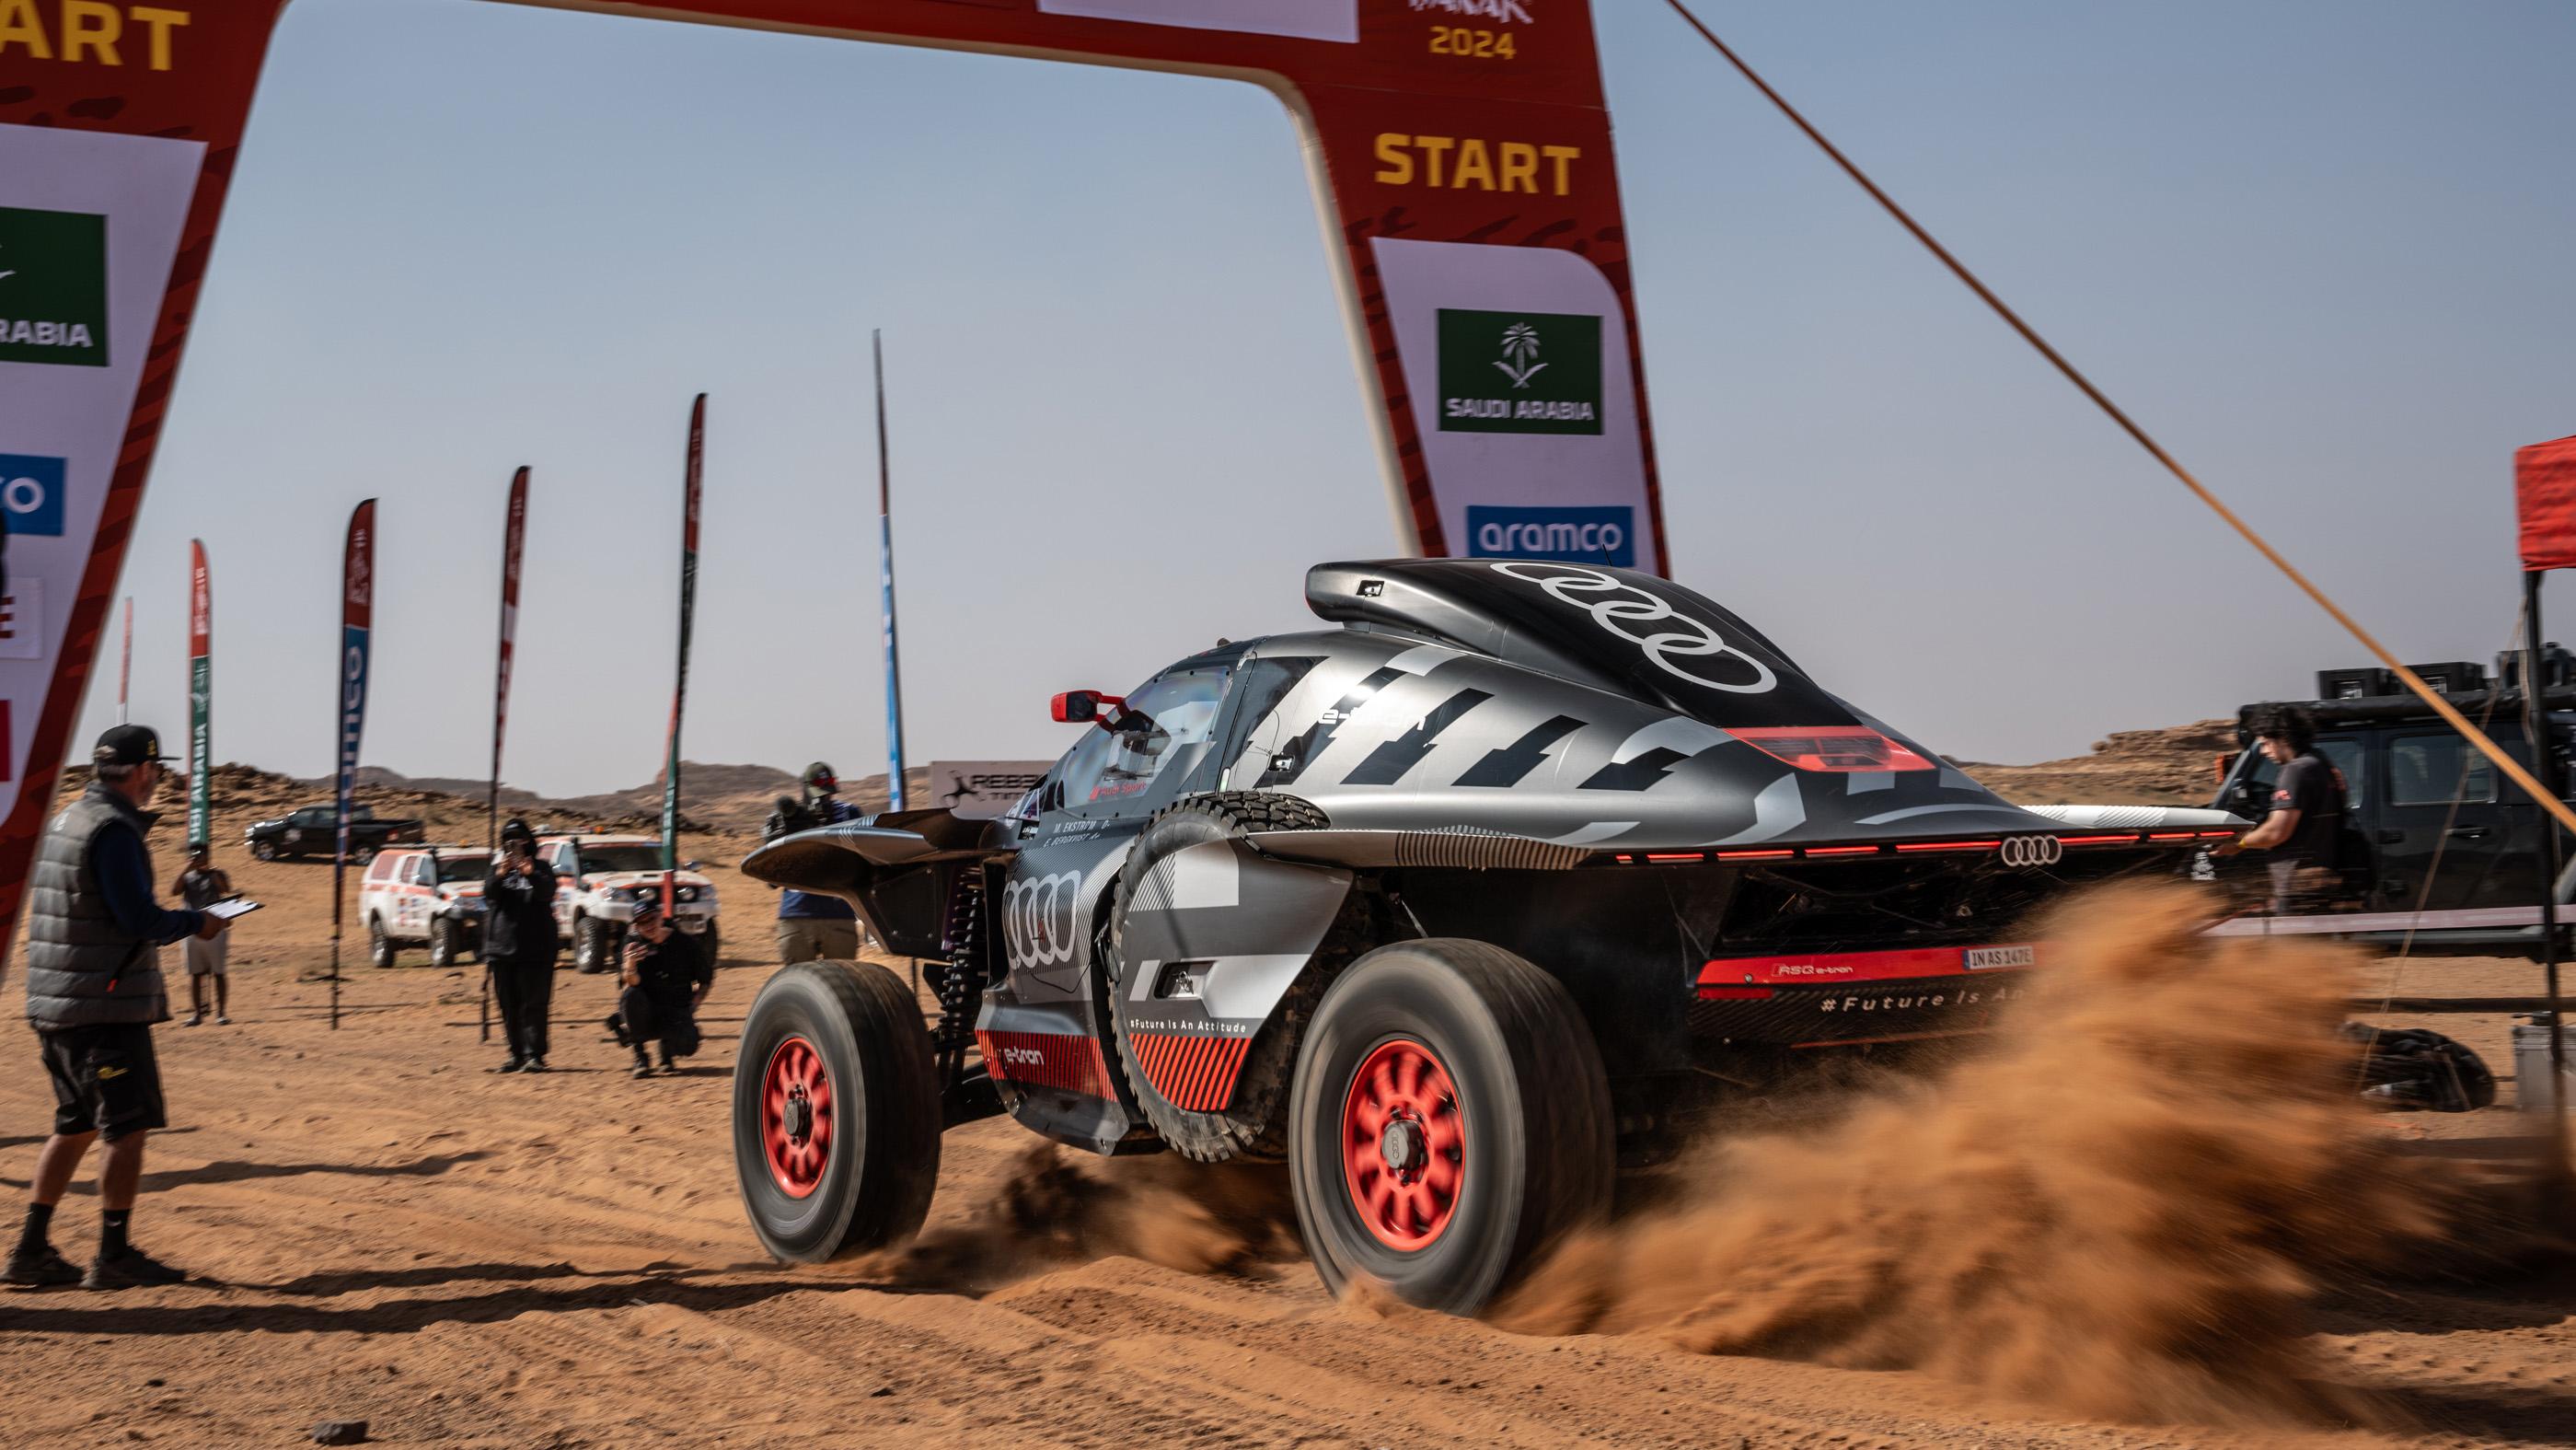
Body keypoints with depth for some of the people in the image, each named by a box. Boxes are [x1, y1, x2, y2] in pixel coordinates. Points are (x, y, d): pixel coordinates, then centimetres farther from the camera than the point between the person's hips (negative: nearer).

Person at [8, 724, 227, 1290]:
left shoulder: (67, 819, 14)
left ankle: (31, 1251, 16)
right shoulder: (113, 829, -16)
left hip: (56, 1006, 9)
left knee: (74, 1127, 15)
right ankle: (114, 1256, 1)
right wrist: (196, 923, -5)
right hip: (106, 1008, -9)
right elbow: (138, 919, -20)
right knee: (129, 1129, -2)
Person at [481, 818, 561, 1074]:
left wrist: (531, 875, -33)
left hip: (535, 949, -3)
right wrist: (499, 876, -26)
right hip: (502, 947, 3)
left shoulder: (541, 869, 7)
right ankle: (516, 1055, 11)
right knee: (509, 1006, 5)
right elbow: (488, 894, -6)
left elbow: (547, 892, -13)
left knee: (534, 1005, -8)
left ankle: (534, 1055, -9)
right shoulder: (496, 870, 14)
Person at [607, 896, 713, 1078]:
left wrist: (692, 1006, -1)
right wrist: (630, 967, -39)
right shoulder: (633, 944, -4)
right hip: (646, 1011, 0)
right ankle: (639, 1056, -15)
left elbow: (706, 979, 9)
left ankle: (666, 1048, 12)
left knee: (686, 1045, -30)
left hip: (677, 1011, 0)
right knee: (630, 995, -33)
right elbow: (631, 986, -17)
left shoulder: (685, 944, -4)